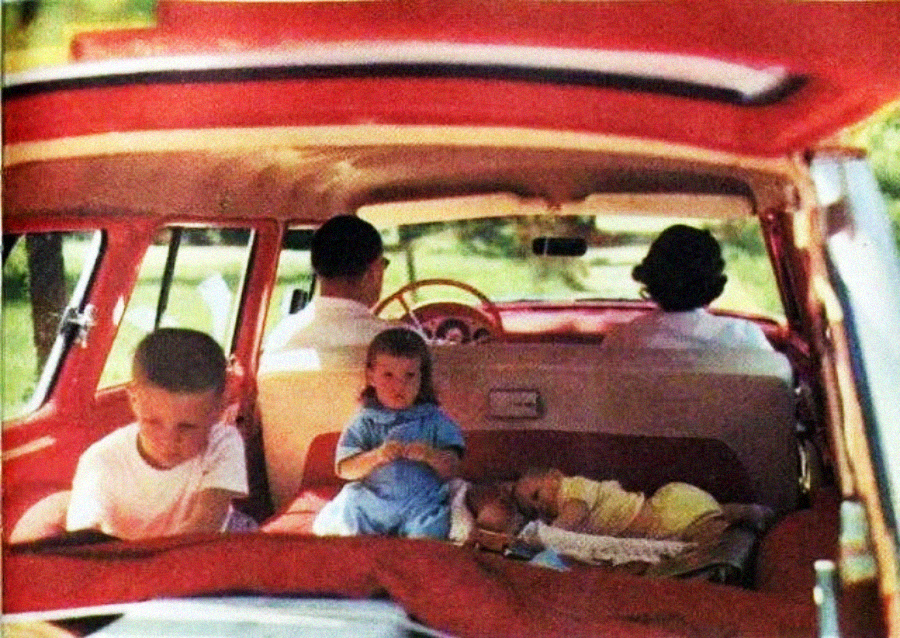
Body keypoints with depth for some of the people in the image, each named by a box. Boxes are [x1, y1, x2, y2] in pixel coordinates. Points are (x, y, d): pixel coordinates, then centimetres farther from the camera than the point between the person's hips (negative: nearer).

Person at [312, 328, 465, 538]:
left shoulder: (434, 420, 8)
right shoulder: (364, 422, 7)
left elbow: (452, 471, 1)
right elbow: (344, 469, -3)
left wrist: (431, 456, -20)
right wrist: (376, 456, -20)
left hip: (420, 503, -2)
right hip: (368, 501, 2)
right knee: (326, 527, -17)